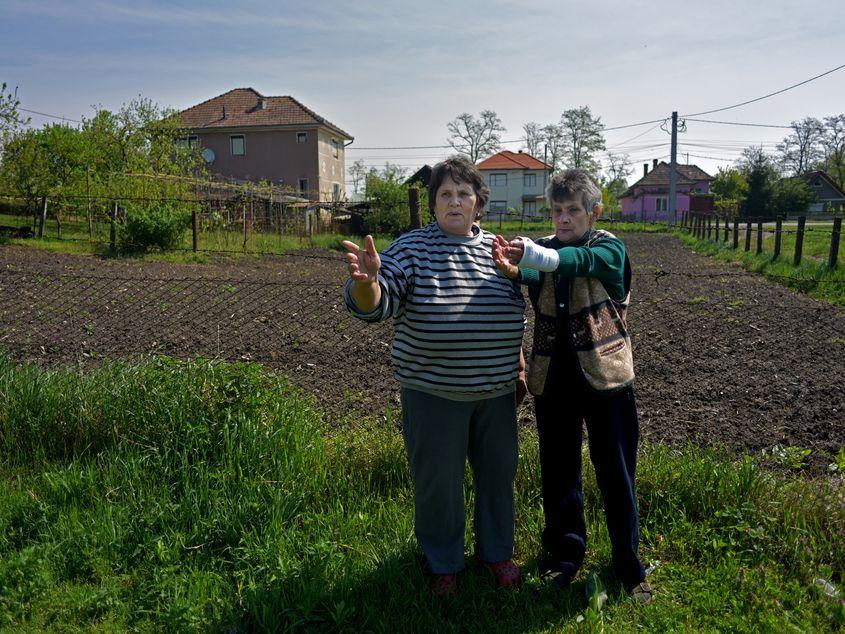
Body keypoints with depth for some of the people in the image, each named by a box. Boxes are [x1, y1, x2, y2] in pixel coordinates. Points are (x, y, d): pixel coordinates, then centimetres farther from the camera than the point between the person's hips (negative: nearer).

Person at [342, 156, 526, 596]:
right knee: (437, 480, 9)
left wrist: (517, 370, 14)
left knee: (498, 473, 17)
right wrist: (367, 280, -41)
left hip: (495, 391, 4)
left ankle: (496, 550, 42)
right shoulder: (412, 248, -8)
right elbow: (374, 305, -19)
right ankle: (443, 564, 34)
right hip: (433, 392, -4)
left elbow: (519, 313, 16)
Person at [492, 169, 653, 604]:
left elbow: (576, 260, -28)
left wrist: (533, 255, -48)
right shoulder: (546, 250, 6)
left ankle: (628, 565, 27)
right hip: (553, 378, 4)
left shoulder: (609, 249, -5)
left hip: (604, 376, -3)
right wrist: (512, 270, -39)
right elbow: (537, 282, -15)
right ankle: (564, 555, 34)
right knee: (558, 471, 15)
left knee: (616, 473, 8)